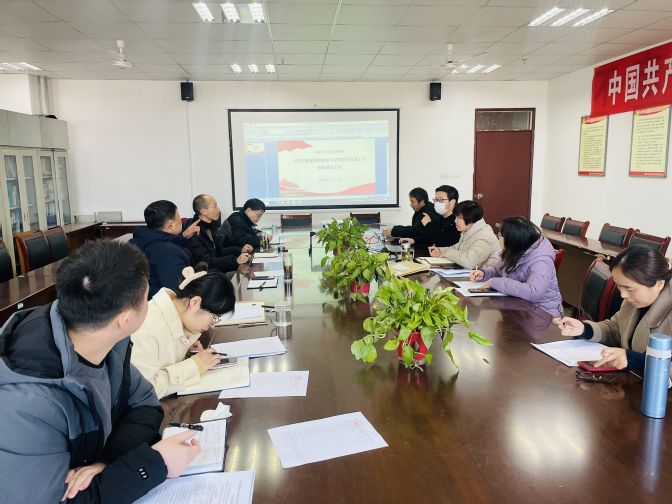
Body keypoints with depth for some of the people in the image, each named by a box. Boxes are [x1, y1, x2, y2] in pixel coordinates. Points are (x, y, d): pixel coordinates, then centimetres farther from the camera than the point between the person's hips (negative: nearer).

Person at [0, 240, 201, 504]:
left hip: (91, 478, 6)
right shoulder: (27, 406, -31)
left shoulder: (104, 341, -14)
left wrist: (110, 460, -19)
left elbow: (144, 401, -4)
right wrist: (155, 463, -25)